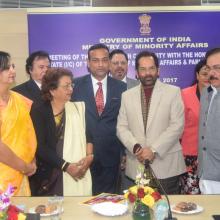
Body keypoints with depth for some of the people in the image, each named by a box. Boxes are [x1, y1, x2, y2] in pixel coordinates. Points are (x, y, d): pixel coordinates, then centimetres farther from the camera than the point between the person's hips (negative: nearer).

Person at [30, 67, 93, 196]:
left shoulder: (79, 107, 8)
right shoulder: (38, 112, -2)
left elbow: (89, 134, 8)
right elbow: (41, 147, -8)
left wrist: (90, 155, -9)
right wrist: (66, 166, -13)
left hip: (80, 174, 2)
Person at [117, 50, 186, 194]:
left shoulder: (173, 92, 1)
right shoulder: (127, 95, 10)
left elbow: (177, 125, -7)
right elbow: (122, 127, 6)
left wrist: (154, 150, -14)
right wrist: (135, 147, -11)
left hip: (166, 165, -2)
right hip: (136, 166, 2)